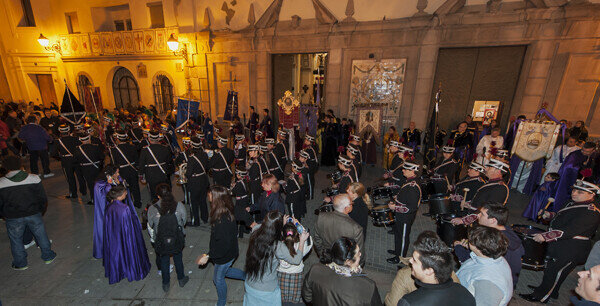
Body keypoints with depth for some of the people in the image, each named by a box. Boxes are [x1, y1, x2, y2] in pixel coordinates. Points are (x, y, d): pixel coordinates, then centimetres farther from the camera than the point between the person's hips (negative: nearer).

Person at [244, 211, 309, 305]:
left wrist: (281, 223, 10)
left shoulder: (254, 235, -18)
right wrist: (302, 241, -3)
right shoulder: (278, 247, -31)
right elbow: (296, 260, -15)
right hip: (266, 292, -4)